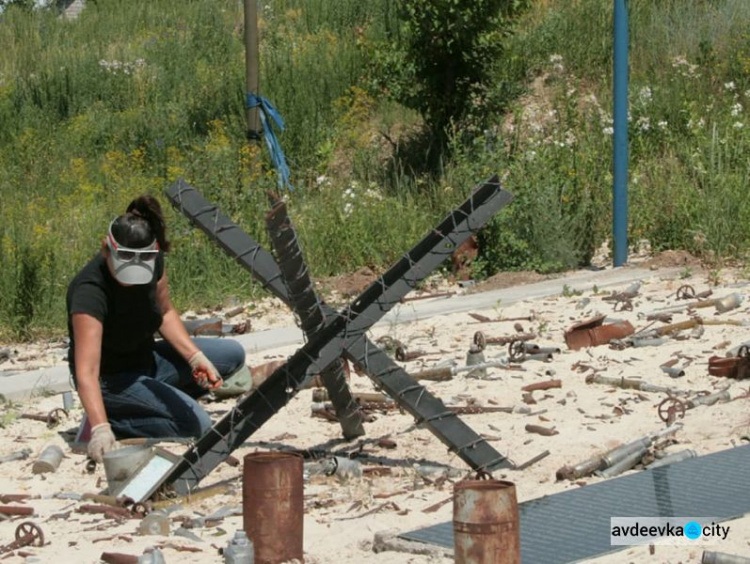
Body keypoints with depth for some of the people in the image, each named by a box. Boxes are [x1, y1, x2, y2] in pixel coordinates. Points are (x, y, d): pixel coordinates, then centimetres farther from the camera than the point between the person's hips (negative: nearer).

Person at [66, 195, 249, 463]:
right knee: (196, 424, -24)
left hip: (146, 359, 8)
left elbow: (165, 313, 8)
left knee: (233, 355, 5)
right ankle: (109, 420, -7)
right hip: (110, 378, -8)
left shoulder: (154, 262, -12)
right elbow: (86, 372, -41)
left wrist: (196, 358, -6)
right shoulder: (90, 292, -33)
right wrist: (100, 429, -55)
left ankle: (152, 404, 6)